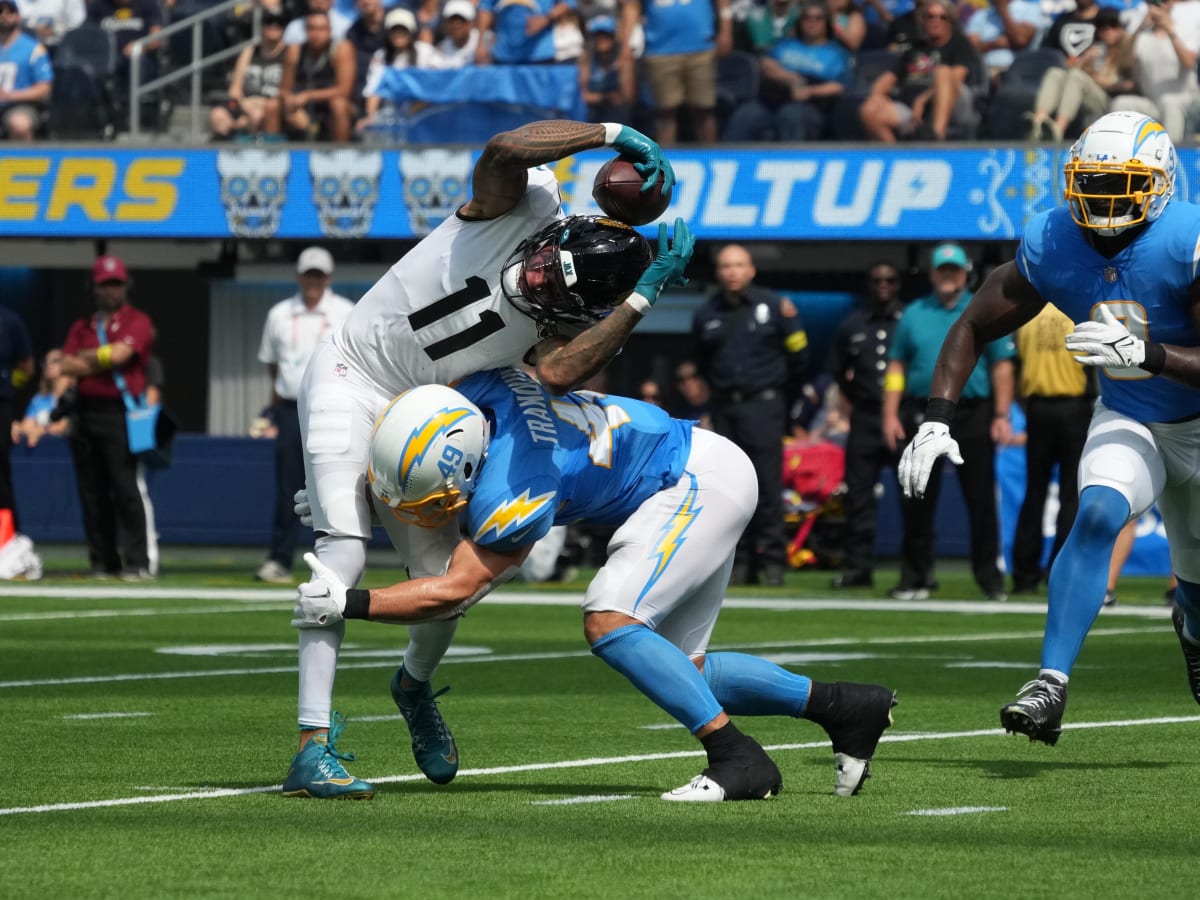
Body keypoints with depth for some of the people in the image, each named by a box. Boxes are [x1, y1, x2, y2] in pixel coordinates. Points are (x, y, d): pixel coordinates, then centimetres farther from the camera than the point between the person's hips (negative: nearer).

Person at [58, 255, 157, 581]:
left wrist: (85, 357, 3)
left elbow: (119, 353, -12)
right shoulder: (82, 327, 17)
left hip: (121, 414, -5)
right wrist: (101, 360, -5)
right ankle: (103, 562, 10)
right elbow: (67, 366, 5)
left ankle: (139, 562, -11)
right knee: (92, 491, 5)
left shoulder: (137, 322, 3)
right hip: (85, 412, 5)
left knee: (128, 489, -11)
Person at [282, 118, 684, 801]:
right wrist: (615, 134, -36)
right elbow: (506, 148, -38)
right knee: (346, 550, -19)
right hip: (351, 378, -4)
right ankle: (313, 749, -24)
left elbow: (558, 374, -34)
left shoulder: (572, 323, -13)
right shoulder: (527, 203, -17)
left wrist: (645, 297, -32)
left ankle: (416, 686, 39)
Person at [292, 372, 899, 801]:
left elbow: (455, 591, -20)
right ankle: (844, 708, 17)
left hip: (701, 484, -10)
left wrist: (349, 605, -21)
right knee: (677, 669, 10)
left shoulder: (513, 495, -30)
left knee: (610, 623, -22)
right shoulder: (474, 389, -10)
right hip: (706, 472, 10)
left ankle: (738, 759, -18)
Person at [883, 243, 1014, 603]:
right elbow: (896, 367, 12)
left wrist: (1001, 416, -7)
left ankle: (990, 578, 5)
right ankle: (915, 578, 8)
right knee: (917, 501, 2)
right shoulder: (914, 314, 13)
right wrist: (890, 415, 2)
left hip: (972, 414, -2)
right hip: (923, 416, 2)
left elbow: (1002, 367, 2)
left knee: (981, 499, -2)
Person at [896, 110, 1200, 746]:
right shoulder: (1050, 245, -15)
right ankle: (1051, 684, -29)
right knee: (1098, 516, -27)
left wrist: (1146, 354, -47)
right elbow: (975, 328, -3)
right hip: (1127, 423, 2)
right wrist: (935, 420, -14)